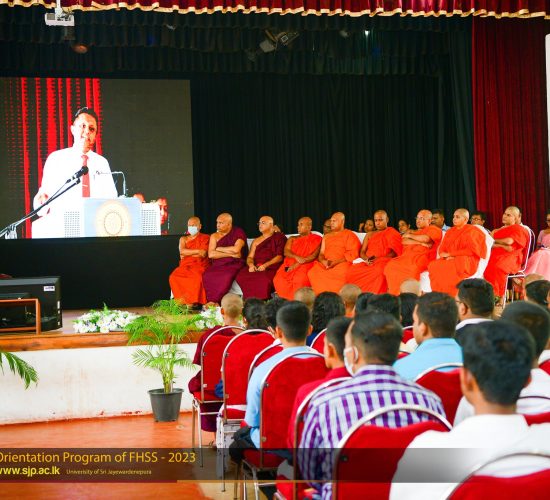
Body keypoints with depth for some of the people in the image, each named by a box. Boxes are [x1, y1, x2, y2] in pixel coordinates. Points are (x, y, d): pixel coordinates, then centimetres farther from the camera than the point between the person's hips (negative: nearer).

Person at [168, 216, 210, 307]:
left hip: (199, 266, -4)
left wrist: (187, 254, -1)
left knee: (197, 277, -38)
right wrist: (197, 251, -7)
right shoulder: (183, 239, 20)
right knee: (174, 277, -28)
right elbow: (182, 251, 0)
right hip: (185, 266, 4)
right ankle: (184, 302, -24)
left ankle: (194, 302, -26)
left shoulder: (205, 238, 9)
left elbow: (202, 254, -6)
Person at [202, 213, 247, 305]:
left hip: (234, 264, -4)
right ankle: (213, 302, -22)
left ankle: (213, 301, -24)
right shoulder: (214, 236, 13)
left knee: (226, 276, -36)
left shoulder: (238, 232, 2)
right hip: (218, 265, 4)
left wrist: (219, 249, 0)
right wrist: (231, 254, -10)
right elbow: (211, 254, -1)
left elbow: (236, 249, -14)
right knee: (207, 276, -28)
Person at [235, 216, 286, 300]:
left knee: (263, 278, -39)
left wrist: (265, 265, -15)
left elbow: (280, 257, -2)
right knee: (241, 276, -26)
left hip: (271, 267, -5)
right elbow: (250, 257, 16)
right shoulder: (256, 241, 25)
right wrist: (251, 265, -8)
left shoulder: (279, 237, 9)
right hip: (256, 268, 5)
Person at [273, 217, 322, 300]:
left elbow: (314, 255, -5)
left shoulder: (316, 239, 9)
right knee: (278, 279, -28)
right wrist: (297, 257, -18)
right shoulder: (292, 239, 21)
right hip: (289, 265, 3)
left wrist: (298, 263, -15)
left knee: (300, 279, -38)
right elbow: (286, 252, 5)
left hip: (306, 265, -3)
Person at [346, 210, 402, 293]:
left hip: (384, 262, -4)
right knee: (351, 272, -27)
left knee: (379, 272, -42)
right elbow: (362, 253, 17)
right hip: (368, 263, 4)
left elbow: (395, 252, 0)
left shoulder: (393, 233, 13)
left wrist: (379, 259, -14)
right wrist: (367, 259, -7)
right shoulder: (369, 235, 26)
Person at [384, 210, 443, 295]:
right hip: (406, 257, 5)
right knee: (391, 266, -24)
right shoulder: (414, 232, 31)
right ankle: (394, 295, -24)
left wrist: (410, 235, 7)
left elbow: (426, 238, -8)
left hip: (421, 258, -5)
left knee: (413, 269, -39)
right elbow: (403, 241, 10)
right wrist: (420, 243, -4)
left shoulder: (434, 229, 13)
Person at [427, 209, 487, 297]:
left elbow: (471, 250, -10)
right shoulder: (450, 231, 20)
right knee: (432, 265, -24)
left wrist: (450, 254, -11)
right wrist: (447, 256, -11)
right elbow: (442, 249, 14)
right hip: (449, 260, 6)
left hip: (466, 264, -5)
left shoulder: (472, 231, 2)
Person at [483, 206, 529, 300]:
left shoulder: (519, 229, 5)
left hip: (511, 257, -6)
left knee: (498, 267, -37)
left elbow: (509, 241, -12)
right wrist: (502, 246, -8)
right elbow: (490, 245, 10)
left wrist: (494, 240, 3)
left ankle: (499, 296, -32)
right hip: (496, 255, 6)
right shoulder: (499, 230, 24)